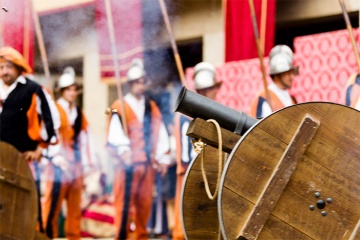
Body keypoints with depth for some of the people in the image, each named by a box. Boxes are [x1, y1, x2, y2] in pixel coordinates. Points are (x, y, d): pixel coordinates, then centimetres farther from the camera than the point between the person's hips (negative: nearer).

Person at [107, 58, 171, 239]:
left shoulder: (152, 107, 15)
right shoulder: (119, 107, -2)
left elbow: (161, 134, 14)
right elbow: (115, 133, -16)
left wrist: (163, 158, 7)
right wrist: (123, 150, -32)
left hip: (148, 164, 5)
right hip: (128, 164, -5)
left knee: (145, 204, 9)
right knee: (124, 204, -5)